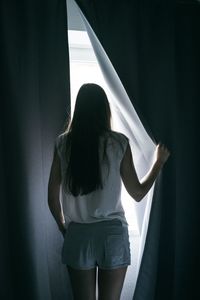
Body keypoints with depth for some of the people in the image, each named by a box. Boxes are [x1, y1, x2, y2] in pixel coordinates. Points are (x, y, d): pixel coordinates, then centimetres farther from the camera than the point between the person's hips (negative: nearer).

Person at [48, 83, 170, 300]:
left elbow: (52, 197, 0)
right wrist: (159, 162, 13)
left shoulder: (63, 143, -3)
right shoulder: (119, 142, -7)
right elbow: (138, 193, -1)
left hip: (78, 236, 2)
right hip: (112, 234, -1)